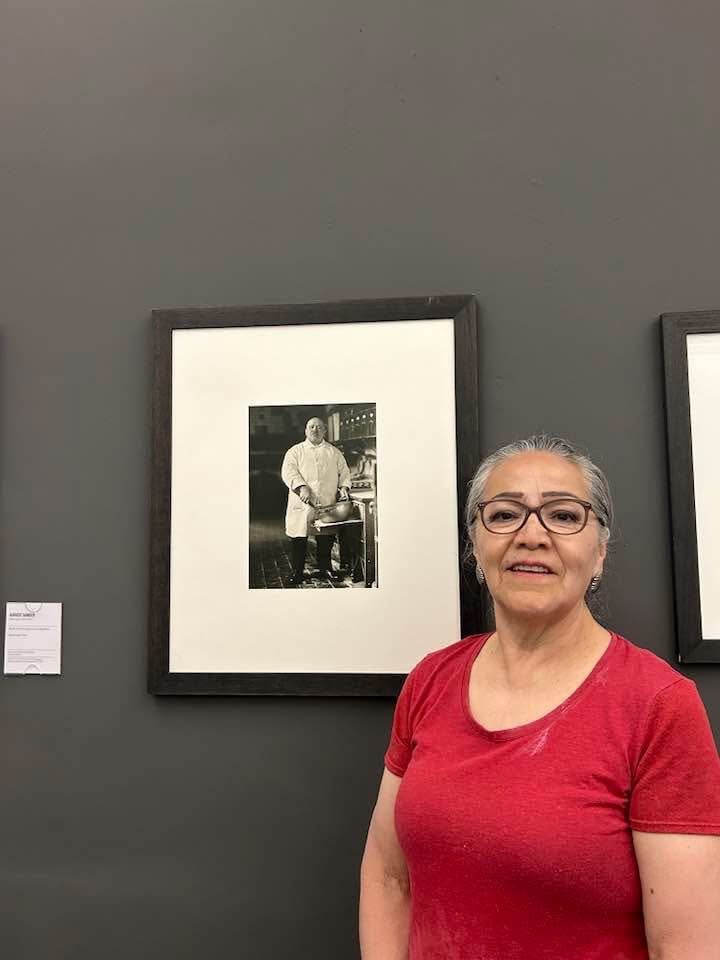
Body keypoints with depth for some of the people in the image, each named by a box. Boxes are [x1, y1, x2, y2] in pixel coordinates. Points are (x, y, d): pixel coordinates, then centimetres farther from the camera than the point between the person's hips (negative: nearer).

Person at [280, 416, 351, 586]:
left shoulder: (334, 453, 15)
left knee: (326, 539, 5)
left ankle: (325, 568, 22)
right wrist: (301, 487, -22)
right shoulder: (295, 451, 6)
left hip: (327, 504, 2)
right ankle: (297, 572, 11)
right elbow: (288, 471, -7)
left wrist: (344, 487, -5)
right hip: (302, 504, -2)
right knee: (298, 539, 0)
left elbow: (344, 472, 15)